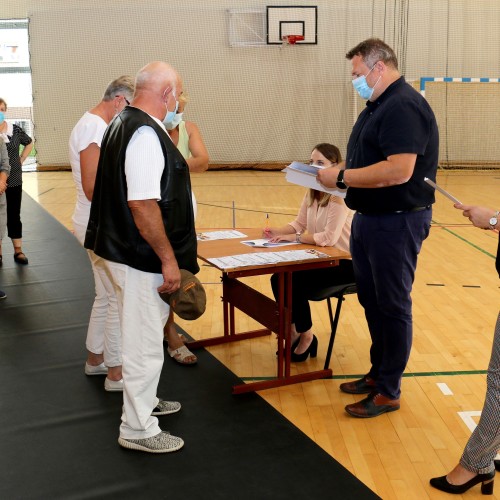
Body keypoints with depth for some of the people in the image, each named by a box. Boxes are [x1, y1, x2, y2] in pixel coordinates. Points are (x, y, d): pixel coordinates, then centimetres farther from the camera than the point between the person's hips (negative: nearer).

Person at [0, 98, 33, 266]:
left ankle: (18, 250, 17)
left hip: (14, 181, 2)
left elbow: (29, 143, 17)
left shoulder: (15, 130, 0)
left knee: (14, 216, 10)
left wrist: (21, 160, 7)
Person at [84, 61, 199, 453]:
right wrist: (168, 258, -21)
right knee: (145, 344, 2)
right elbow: (142, 203, -26)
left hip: (120, 249, 10)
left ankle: (144, 401, 41)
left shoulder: (123, 123, 11)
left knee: (143, 337, 24)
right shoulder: (146, 134, -21)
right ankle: (138, 429, 16)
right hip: (141, 259, -10)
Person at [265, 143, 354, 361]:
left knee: (295, 283, -21)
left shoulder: (340, 196, -21)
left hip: (344, 261, -8)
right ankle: (292, 330, 11)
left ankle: (306, 336, 1)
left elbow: (329, 238, -28)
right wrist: (279, 232, -11)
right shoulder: (312, 193, 6)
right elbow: (299, 224, 8)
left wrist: (295, 238, -24)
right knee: (278, 279, -7)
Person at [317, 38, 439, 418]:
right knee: (372, 300, 18)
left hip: (397, 222, -10)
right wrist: (339, 170, 4)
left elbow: (398, 170, -29)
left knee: (392, 306, 1)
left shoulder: (404, 106, -19)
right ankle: (379, 372, 33)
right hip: (370, 218, 10)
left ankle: (389, 392, 14)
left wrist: (341, 178, -22)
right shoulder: (379, 105, 13)